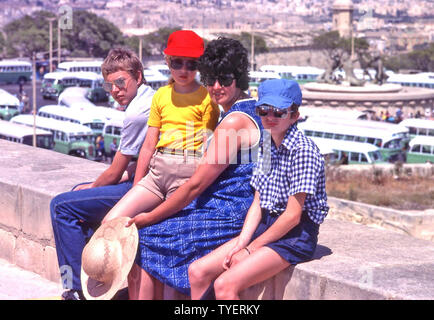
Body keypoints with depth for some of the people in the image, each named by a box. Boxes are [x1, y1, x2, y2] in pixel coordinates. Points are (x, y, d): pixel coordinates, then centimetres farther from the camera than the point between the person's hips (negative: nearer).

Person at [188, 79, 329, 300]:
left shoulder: (303, 150, -17)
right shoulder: (267, 146, 10)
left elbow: (293, 215, -18)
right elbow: (258, 203, 10)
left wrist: (252, 247, -12)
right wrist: (242, 242, -5)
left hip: (296, 235, -8)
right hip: (266, 225, 9)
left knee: (225, 285, -24)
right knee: (197, 271, -1)